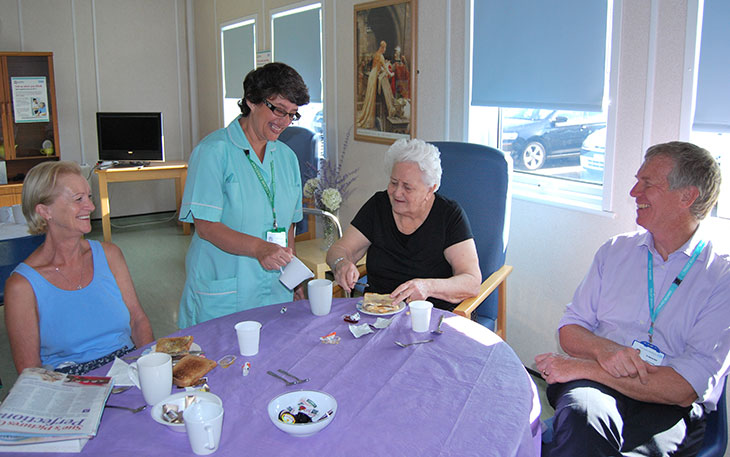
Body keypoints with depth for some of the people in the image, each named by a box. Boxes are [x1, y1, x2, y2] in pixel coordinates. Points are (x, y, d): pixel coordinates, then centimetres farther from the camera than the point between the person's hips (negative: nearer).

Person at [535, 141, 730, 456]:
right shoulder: (616, 251, 13)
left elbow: (685, 389, -12)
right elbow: (570, 329, 12)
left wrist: (583, 367, -16)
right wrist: (602, 349, -12)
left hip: (669, 409, -2)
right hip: (596, 386, 2)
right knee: (583, 410, -35)